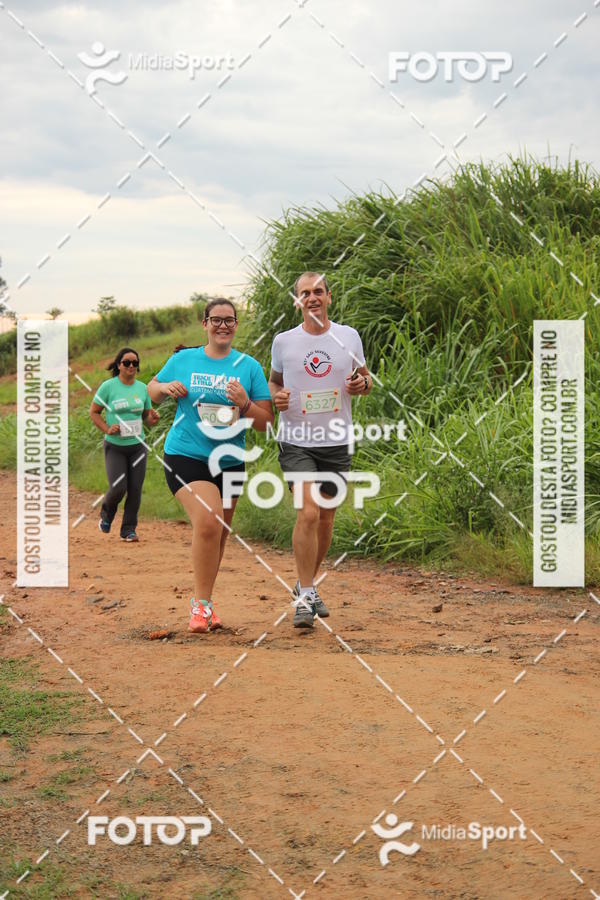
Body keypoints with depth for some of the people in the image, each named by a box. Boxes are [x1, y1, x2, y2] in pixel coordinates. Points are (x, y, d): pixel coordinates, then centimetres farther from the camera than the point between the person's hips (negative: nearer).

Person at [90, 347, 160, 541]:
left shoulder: (142, 388, 6)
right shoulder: (108, 386, -5)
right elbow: (93, 412, 1)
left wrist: (153, 419, -8)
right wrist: (107, 429, -13)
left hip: (137, 446, 3)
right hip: (115, 446, -3)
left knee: (135, 490, -1)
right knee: (118, 488, -11)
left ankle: (129, 529, 14)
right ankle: (106, 513, 22)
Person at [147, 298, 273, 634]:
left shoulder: (250, 367, 2)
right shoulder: (183, 360, 2)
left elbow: (266, 423, 1)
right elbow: (152, 390, 17)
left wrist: (244, 404, -18)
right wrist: (166, 387, -5)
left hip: (230, 462, 3)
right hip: (186, 456, -3)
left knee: (218, 536, 13)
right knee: (208, 521, -24)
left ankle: (202, 601, 34)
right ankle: (202, 603, -12)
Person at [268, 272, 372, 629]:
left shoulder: (349, 336, 4)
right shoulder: (283, 341, 2)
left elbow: (365, 378, 16)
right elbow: (273, 381, 16)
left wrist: (362, 383, -7)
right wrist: (276, 396, -6)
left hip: (337, 442, 3)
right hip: (296, 442, -3)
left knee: (326, 518, 12)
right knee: (308, 513, -18)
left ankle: (307, 584, 33)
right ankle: (305, 598, -10)